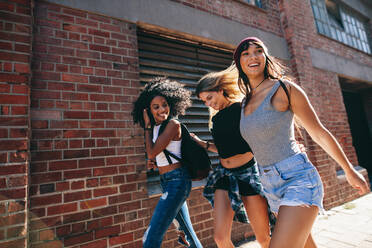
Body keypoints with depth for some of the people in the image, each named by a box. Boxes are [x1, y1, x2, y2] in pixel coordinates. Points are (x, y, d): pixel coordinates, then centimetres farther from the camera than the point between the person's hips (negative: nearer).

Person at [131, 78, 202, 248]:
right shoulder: (156, 127, 11)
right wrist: (152, 162, -1)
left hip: (177, 181, -9)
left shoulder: (173, 124, -13)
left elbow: (152, 152, -16)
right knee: (186, 230, 22)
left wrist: (147, 126, -6)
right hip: (167, 182, 9)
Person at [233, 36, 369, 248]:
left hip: (298, 179, -6)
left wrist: (350, 170, 7)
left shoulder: (283, 88, -7)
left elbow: (319, 133, -1)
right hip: (271, 187, 6)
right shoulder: (245, 103, 9)